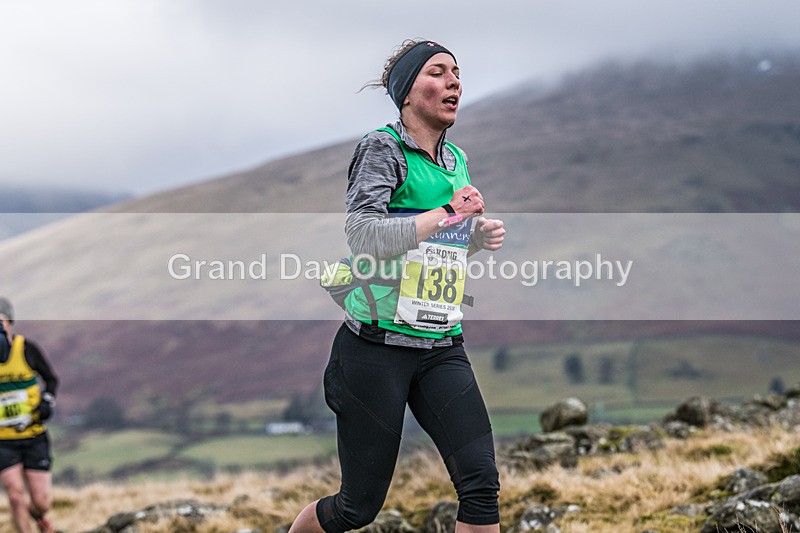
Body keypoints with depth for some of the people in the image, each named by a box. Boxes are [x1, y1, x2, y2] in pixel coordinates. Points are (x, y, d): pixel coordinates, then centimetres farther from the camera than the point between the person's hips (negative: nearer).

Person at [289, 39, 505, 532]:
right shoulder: (384, 147, -9)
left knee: (482, 484, -12)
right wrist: (446, 214, -22)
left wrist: (479, 236, 7)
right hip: (378, 348, -6)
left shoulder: (458, 160, 13)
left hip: (443, 348, 6)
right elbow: (363, 236, -23)